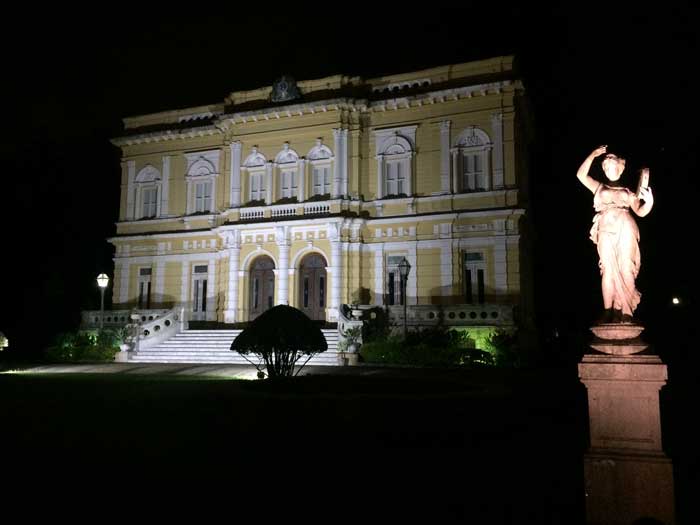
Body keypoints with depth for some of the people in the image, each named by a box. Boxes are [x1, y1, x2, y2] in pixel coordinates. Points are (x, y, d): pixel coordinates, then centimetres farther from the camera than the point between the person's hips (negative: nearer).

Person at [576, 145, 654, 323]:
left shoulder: (627, 192, 21)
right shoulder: (599, 187, 21)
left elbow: (640, 211, 12)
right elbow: (581, 175, 6)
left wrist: (649, 201, -8)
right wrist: (592, 155, 5)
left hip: (625, 230, 1)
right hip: (606, 230, -1)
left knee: (626, 269, -7)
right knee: (608, 269, -10)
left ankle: (626, 312, -10)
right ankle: (608, 312, -12)